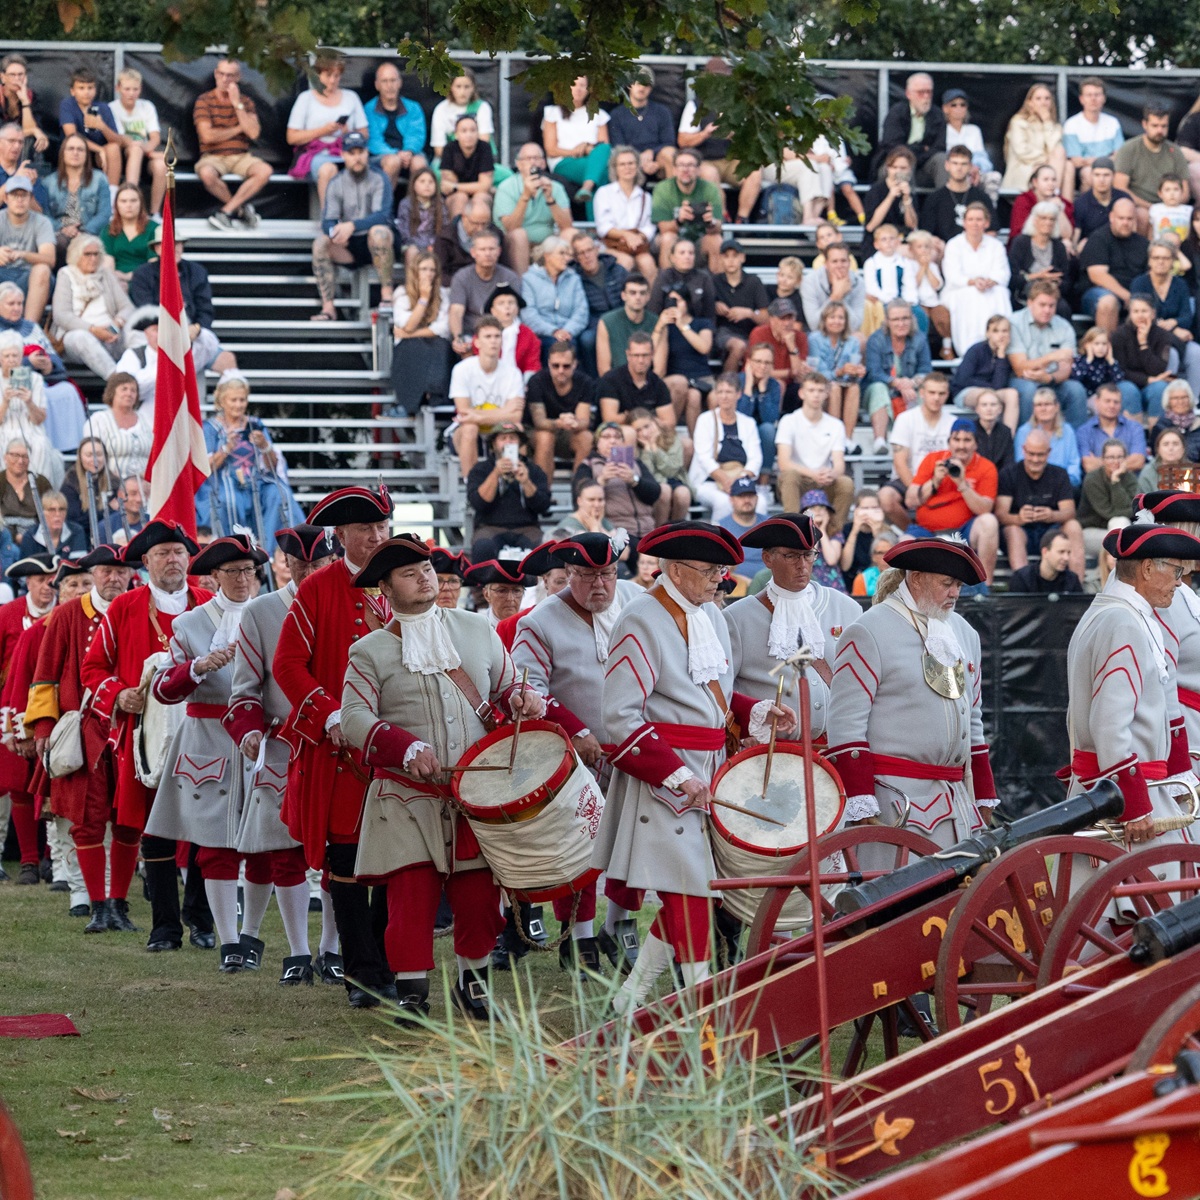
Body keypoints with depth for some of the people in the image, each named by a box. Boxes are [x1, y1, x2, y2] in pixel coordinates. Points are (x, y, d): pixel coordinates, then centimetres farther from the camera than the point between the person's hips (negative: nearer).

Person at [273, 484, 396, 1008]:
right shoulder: (318, 589, -1)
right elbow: (288, 663, -5)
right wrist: (330, 714, -16)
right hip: (337, 745, -3)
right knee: (345, 859, -1)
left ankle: (391, 970, 10)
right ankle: (361, 975, 5)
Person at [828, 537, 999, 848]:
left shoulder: (963, 634, 18)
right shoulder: (868, 633, -5)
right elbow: (845, 727, -11)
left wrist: (984, 801, 20)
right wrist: (862, 812, -17)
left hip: (958, 805, 7)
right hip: (894, 804, -7)